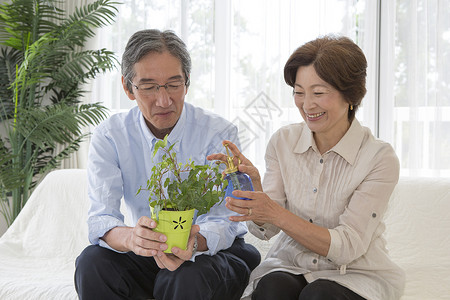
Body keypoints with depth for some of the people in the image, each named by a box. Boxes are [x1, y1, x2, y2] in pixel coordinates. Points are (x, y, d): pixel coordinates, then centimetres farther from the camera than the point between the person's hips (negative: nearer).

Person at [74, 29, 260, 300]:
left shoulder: (219, 134, -14)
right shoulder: (110, 136, -7)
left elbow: (222, 222, -19)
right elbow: (100, 219, -17)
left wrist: (193, 244, -44)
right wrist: (130, 237, -42)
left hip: (214, 250, -2)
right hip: (147, 256, 3)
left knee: (187, 278, -35)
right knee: (92, 263, -25)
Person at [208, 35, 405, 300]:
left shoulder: (379, 157, -12)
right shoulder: (283, 142, 0)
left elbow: (347, 247, -16)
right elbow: (265, 230, -2)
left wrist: (276, 214, -26)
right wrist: (254, 184, -22)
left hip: (356, 276, -2)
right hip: (290, 266, 2)